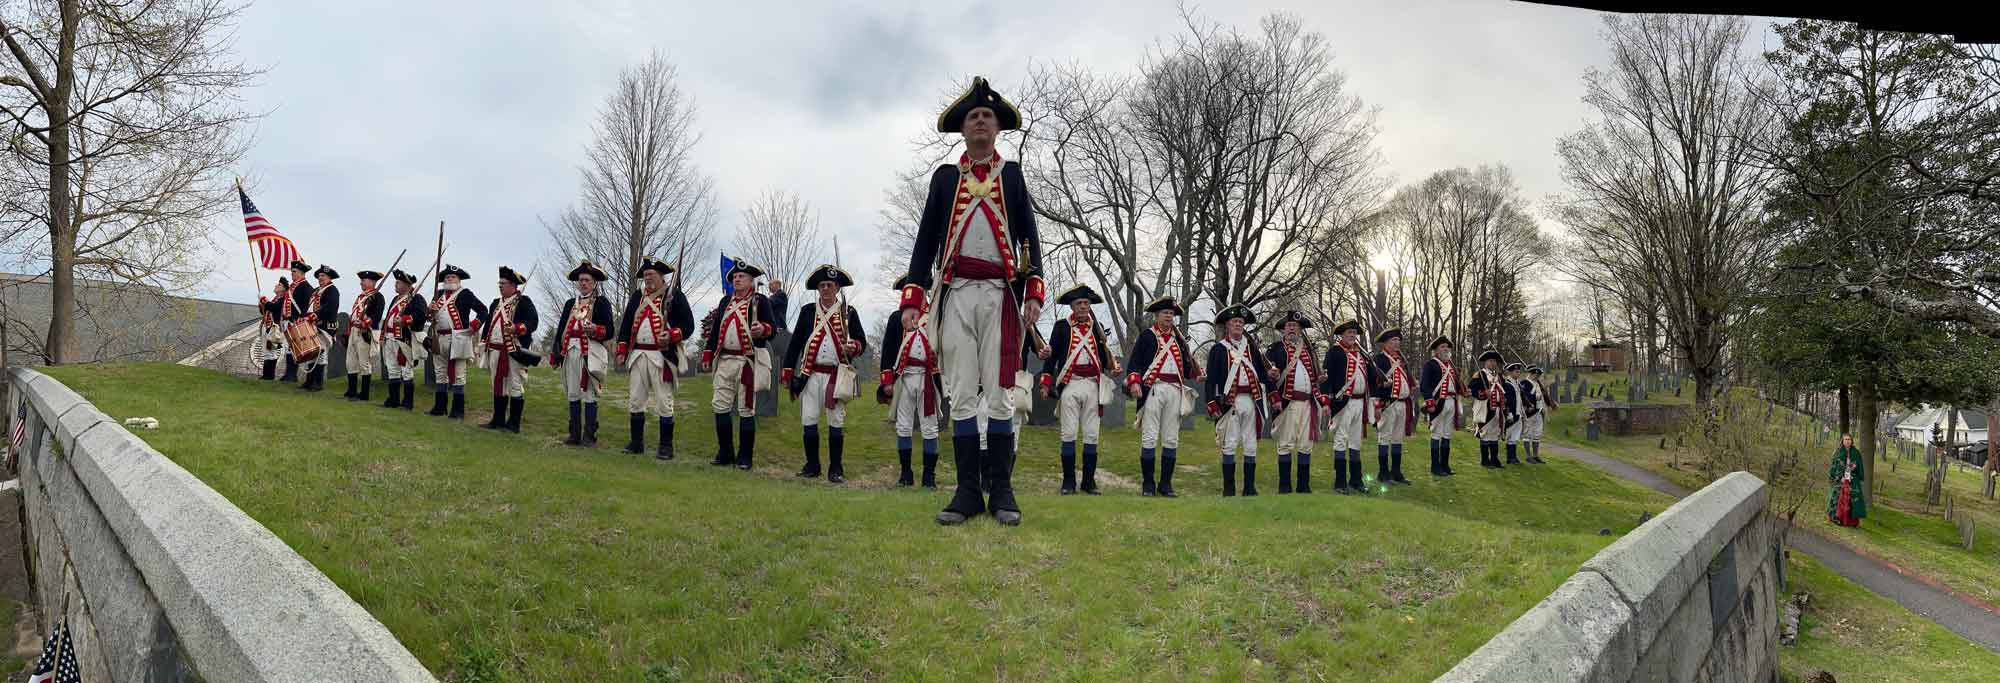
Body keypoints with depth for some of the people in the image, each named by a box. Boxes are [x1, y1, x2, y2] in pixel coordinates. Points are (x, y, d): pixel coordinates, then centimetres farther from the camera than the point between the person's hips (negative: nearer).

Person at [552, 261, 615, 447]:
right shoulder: (570, 303, 20)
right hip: (571, 352, 5)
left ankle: (589, 437, -2)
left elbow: (609, 330, -3)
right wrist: (556, 354, 12)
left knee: (589, 395, -5)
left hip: (591, 353, -5)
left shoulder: (602, 302, 4)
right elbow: (561, 329, 19)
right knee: (573, 395, 7)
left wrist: (595, 330, -23)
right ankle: (574, 435, 13)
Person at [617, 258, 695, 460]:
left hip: (661, 356, -5)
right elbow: (626, 324, 18)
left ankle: (666, 447, 3)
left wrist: (671, 336, -21)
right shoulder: (637, 297, 16)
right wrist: (622, 350, 10)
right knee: (635, 401, 9)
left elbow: (688, 324, -5)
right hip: (638, 354, 6)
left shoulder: (675, 296, 0)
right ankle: (636, 442, 20)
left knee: (664, 402, -3)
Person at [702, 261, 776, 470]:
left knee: (746, 409, 0)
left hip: (748, 361, -5)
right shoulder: (726, 301, 16)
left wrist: (763, 329, -31)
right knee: (719, 406, 4)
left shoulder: (760, 301, 0)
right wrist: (707, 353, 12)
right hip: (725, 360, 5)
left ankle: (745, 457, 8)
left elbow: (772, 329, -8)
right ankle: (725, 453, 15)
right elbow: (715, 328, 18)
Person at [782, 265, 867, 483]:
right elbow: (795, 342, 11)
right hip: (810, 374, 2)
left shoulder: (849, 313, 6)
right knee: (809, 421, 3)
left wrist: (853, 347, -19)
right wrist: (787, 371, 6)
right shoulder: (807, 311, 10)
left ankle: (835, 469, 6)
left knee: (836, 422, -1)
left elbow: (862, 341, 5)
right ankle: (812, 466, 15)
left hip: (836, 375, -2)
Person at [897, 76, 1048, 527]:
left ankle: (1001, 491, 4)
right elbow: (926, 239, 11)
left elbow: (1029, 236, 8)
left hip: (1001, 294, -1)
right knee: (962, 396, 0)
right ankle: (968, 492, 4)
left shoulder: (1012, 174, 14)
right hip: (956, 294, 1)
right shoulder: (944, 177, 15)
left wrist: (1034, 292, -5)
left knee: (999, 396, -1)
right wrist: (913, 296, 0)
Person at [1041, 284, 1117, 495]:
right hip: (1070, 385, -3)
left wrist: (1113, 368, -1)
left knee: (1091, 435, 3)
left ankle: (1089, 481, 9)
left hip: (1093, 385, 3)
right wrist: (1046, 383, -2)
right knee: (1069, 434, -3)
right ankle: (1068, 481, 2)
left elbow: (1104, 355, 20)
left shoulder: (1097, 328, 15)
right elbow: (1052, 355, 4)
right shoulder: (1062, 326, 6)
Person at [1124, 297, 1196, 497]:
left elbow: (1186, 366, 19)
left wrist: (1197, 372, -1)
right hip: (1153, 389, -5)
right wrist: (1134, 382, -17)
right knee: (1149, 438, -5)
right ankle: (1147, 484, 2)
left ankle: (1166, 484, 12)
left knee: (1171, 440, 5)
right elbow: (1134, 361, -2)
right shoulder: (1147, 335, 4)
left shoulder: (1179, 338, 18)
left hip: (1175, 391, 5)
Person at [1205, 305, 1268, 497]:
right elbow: (1211, 378, -1)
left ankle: (1250, 488, 12)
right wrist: (1212, 403, -8)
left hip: (1251, 401, 4)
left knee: (1250, 445, 6)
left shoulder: (1251, 346, 16)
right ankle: (1228, 488, 4)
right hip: (1230, 402, -4)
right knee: (1230, 445, -2)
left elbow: (1261, 372, 16)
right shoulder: (1218, 349, 3)